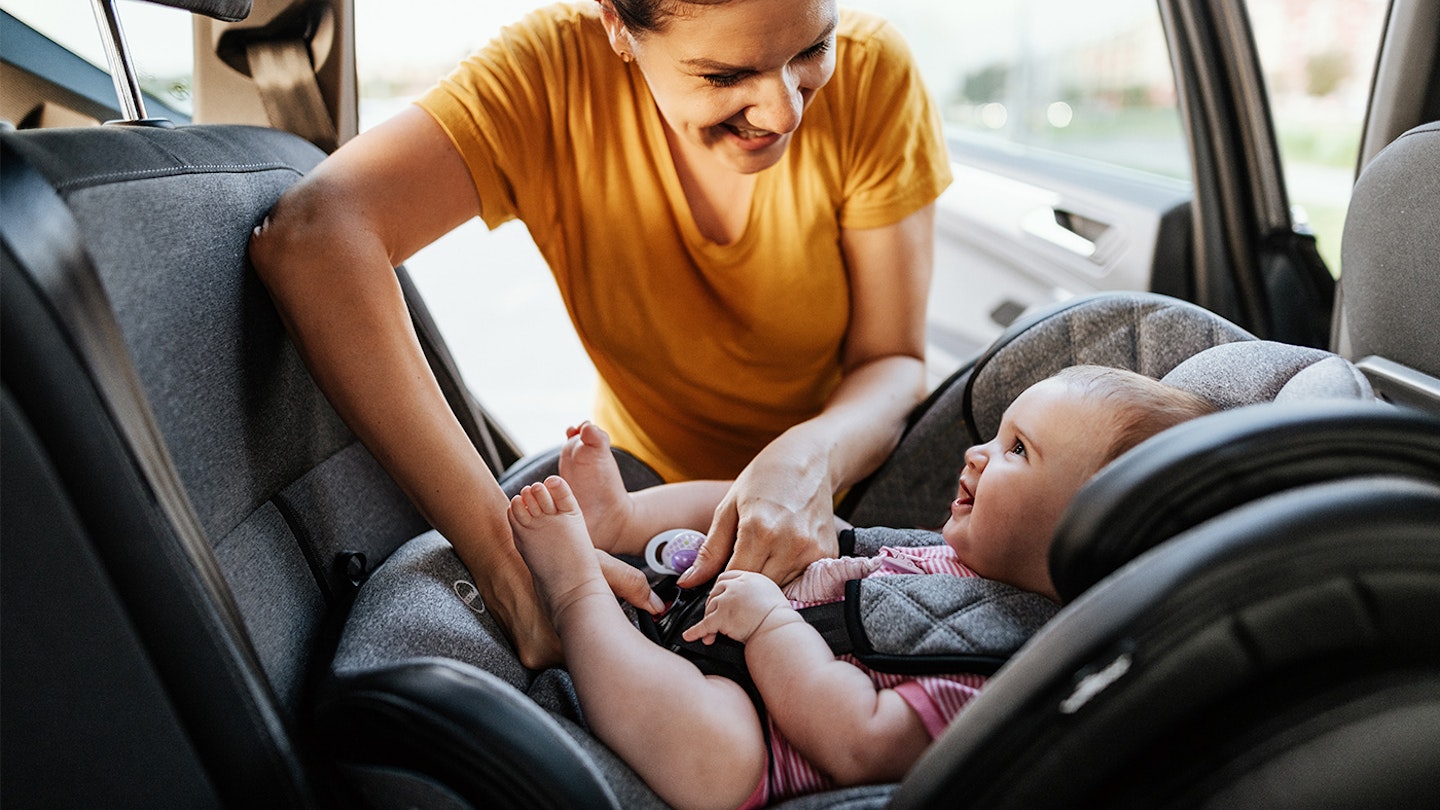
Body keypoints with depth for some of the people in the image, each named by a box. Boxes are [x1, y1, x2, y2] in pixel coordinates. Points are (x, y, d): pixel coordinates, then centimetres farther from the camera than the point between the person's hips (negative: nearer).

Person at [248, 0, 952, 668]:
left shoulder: (870, 71, -19)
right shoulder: (557, 68, -24)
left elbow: (893, 361, -14)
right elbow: (309, 235, -39)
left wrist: (813, 457, -38)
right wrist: (503, 554, -46)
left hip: (851, 478, 0)